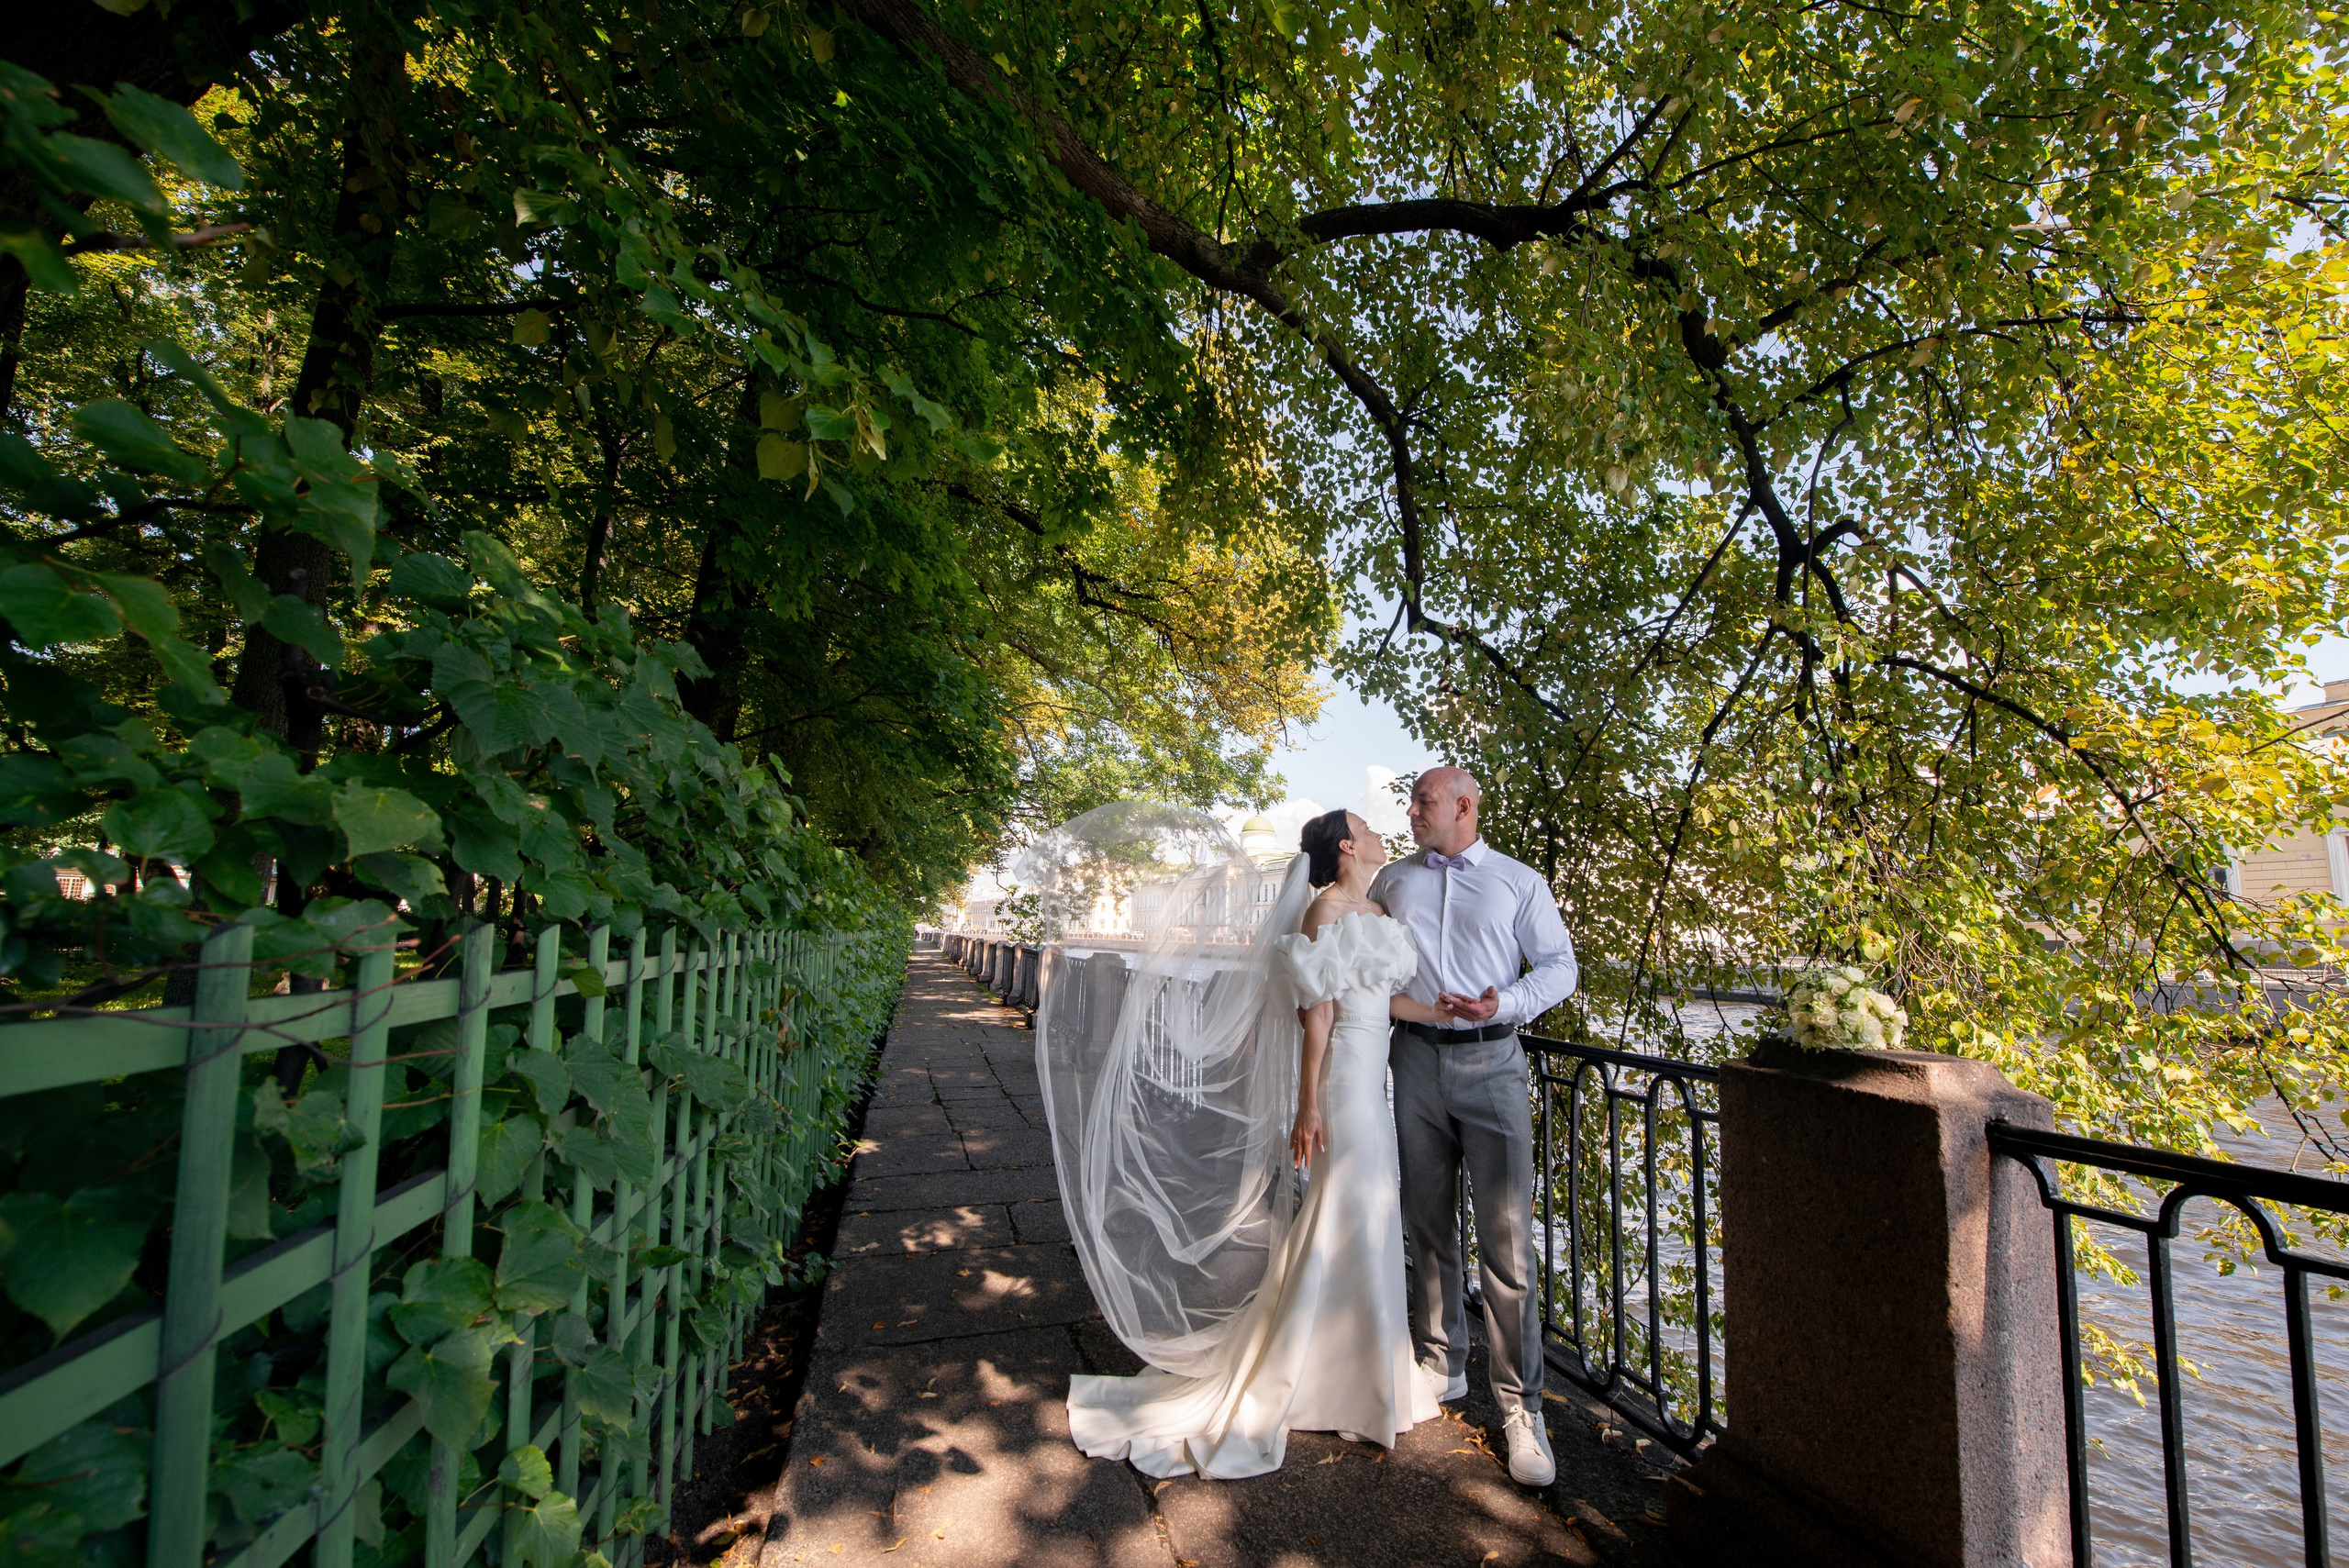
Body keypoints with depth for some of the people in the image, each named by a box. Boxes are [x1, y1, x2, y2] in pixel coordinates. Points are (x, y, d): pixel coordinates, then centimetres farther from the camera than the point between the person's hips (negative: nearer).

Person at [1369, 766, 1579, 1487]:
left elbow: (1560, 964, 3)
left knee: (1506, 1240, -4)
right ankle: (1441, 1366, 29)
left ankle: (1520, 1406, 9)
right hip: (1416, 1058, 3)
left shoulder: (1519, 882, 4)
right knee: (1426, 1224, 12)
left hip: (1490, 1063, -3)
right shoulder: (1394, 879, 12)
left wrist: (1505, 1004, -14)